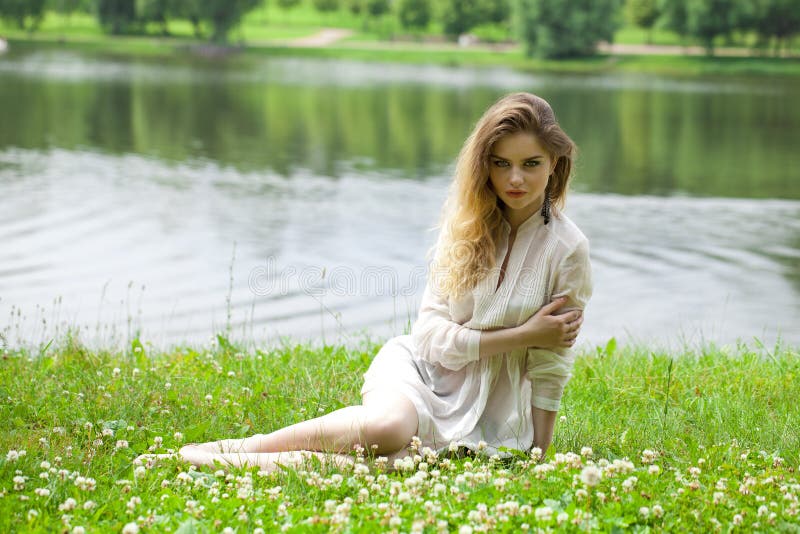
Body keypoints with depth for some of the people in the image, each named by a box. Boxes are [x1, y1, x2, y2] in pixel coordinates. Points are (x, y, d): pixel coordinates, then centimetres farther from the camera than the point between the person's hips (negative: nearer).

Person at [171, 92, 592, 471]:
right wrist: (523, 334, -14)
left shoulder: (566, 249, -7)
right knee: (388, 424, -36)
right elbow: (433, 331, -4)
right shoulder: (464, 221, 0)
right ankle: (239, 448, -20)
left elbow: (549, 365, -2)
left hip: (485, 408, -1)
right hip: (422, 366, 1)